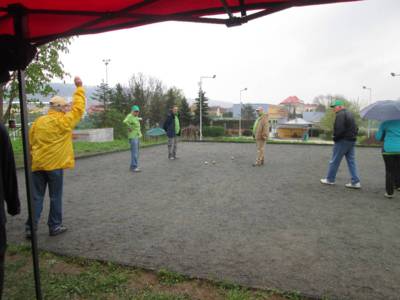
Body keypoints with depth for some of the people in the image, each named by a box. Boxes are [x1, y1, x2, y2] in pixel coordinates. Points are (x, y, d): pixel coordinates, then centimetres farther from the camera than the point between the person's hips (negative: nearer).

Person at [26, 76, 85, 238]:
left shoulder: (38, 121, 7)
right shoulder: (63, 121, -8)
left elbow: (31, 143, 11)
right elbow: (78, 107, 0)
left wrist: (33, 160, 19)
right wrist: (79, 88, 8)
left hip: (37, 165, 5)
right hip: (54, 165, -5)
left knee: (36, 198, 10)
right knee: (55, 197, 8)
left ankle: (31, 228, 12)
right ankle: (55, 226, 16)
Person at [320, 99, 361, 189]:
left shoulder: (340, 115, -13)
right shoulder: (350, 114, 18)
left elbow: (339, 129, -22)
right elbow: (356, 128, 19)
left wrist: (335, 138, -9)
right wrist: (353, 136, 14)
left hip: (342, 141, -9)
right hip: (352, 141, 9)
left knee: (334, 161, 2)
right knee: (351, 162, 9)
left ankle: (330, 179, 13)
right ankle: (355, 182, 8)